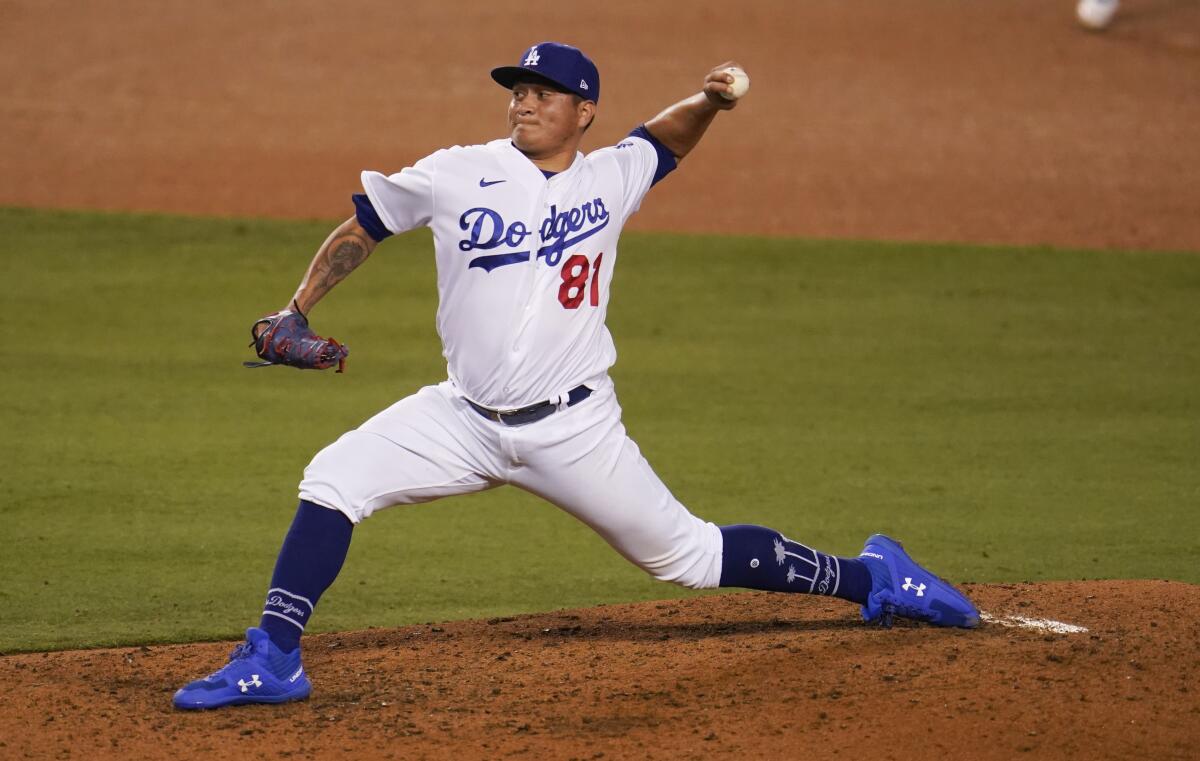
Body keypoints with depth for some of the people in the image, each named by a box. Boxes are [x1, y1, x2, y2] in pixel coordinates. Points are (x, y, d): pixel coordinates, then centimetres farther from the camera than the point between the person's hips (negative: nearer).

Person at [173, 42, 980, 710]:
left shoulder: (611, 180, 0)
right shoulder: (457, 175, -5)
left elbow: (668, 139, 22)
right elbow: (363, 227, 8)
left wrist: (710, 99, 0)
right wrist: (296, 312, -2)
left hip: (575, 430, -1)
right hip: (465, 421, 1)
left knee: (687, 554, 5)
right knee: (334, 479, -17)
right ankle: (272, 662, -14)